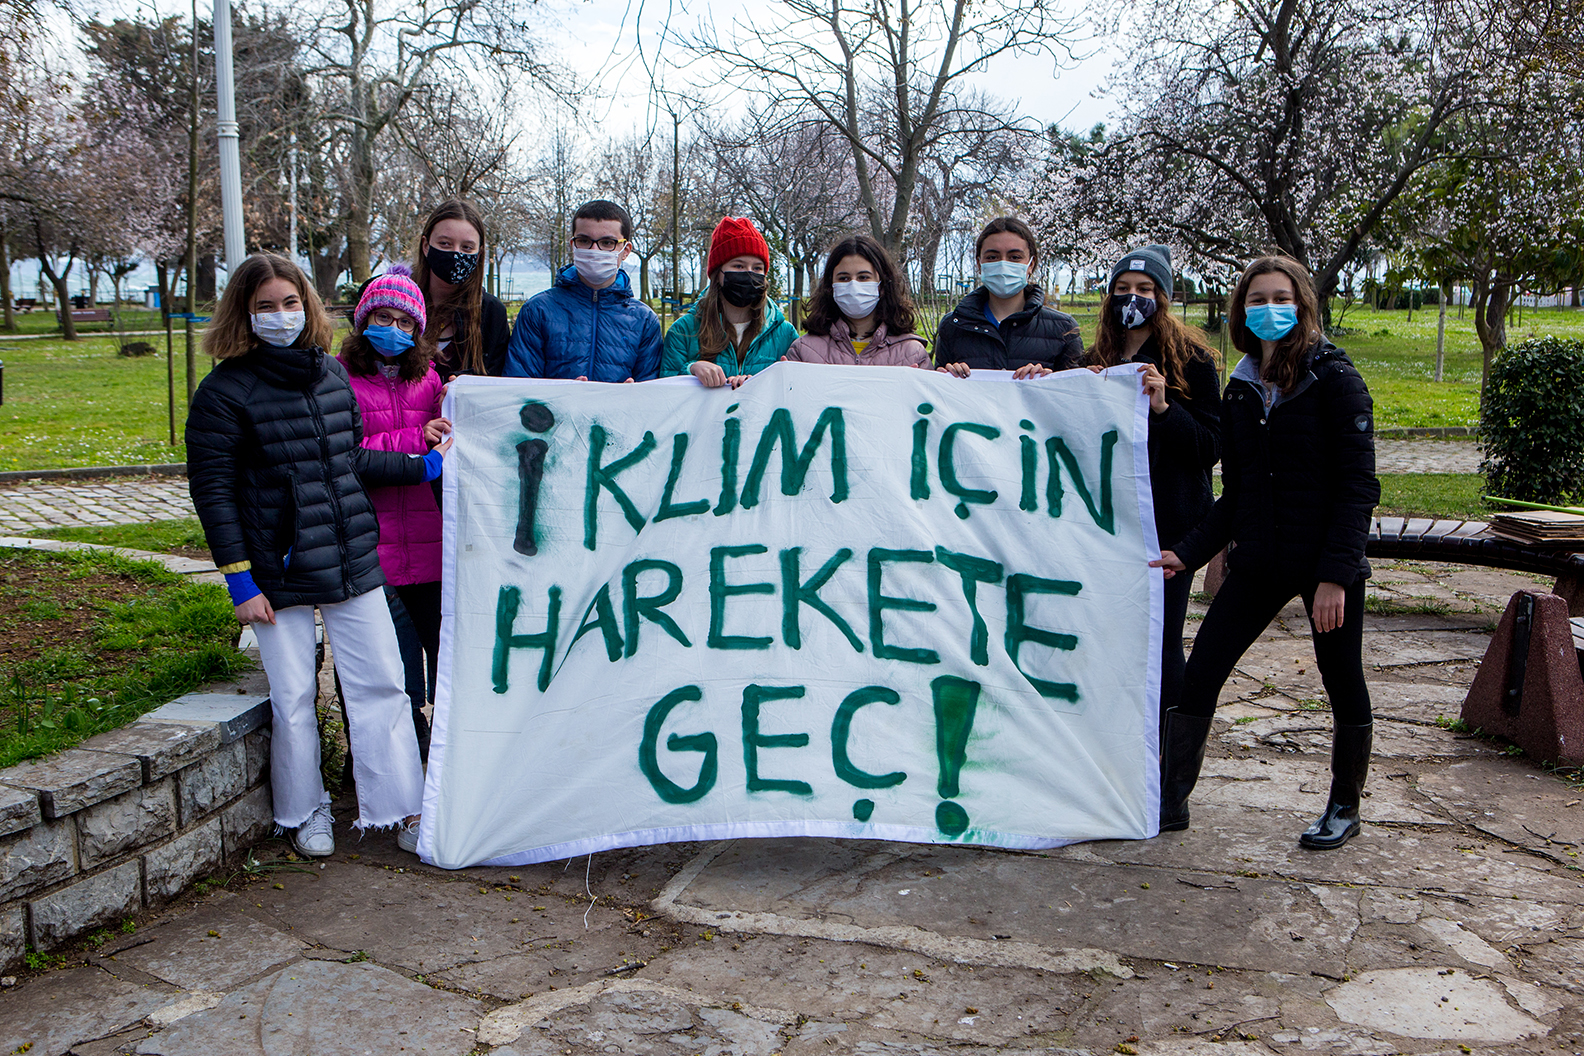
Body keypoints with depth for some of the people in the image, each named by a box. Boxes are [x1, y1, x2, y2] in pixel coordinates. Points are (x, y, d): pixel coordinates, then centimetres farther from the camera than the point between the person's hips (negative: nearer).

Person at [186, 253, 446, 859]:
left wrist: (423, 466, 7)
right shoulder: (225, 392, -6)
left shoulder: (331, 373, 8)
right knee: (293, 699, 6)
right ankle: (305, 814, 26)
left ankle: (403, 810, 16)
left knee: (381, 684, 5)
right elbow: (212, 490, -7)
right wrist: (240, 580, -11)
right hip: (280, 574, -4)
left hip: (353, 562, 4)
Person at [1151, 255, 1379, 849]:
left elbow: (1358, 485, -11)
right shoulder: (1240, 389, 9)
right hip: (1258, 564, 5)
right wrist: (1188, 555, 1)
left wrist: (1335, 574, -19)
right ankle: (1170, 802, 12)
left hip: (1328, 561, -4)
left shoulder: (1333, 378, -7)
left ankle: (1345, 809, 30)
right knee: (1198, 674, 0)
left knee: (1343, 686, 9)